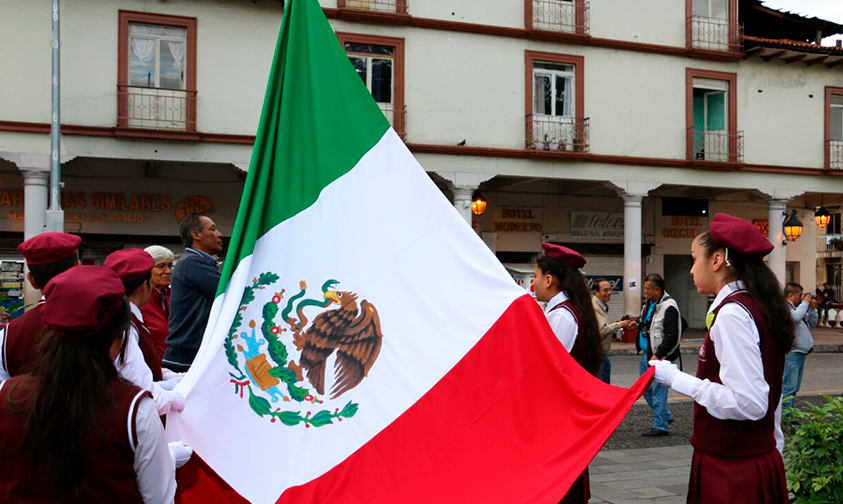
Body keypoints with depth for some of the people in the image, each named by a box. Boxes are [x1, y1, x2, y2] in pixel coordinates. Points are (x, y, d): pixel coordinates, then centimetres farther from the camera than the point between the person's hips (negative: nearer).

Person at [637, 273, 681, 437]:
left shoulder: (669, 307, -17)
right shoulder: (649, 305, 14)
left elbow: (672, 337, -21)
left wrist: (658, 355, -23)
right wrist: (637, 324, 11)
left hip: (660, 358, -10)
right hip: (646, 355, 10)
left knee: (658, 391, -4)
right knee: (646, 389, 15)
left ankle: (660, 426, 7)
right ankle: (666, 416, 30)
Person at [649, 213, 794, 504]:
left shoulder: (732, 313, -18)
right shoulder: (757, 306, 10)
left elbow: (749, 403, -25)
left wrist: (677, 380, -16)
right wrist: (775, 446, 22)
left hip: (732, 472, -9)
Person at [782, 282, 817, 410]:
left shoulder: (797, 307, 17)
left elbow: (812, 323, 23)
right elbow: (796, 317, -30)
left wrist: (812, 308, 7)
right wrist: (805, 303, -15)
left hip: (800, 352, 10)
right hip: (790, 353, -10)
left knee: (794, 387, 15)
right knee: (788, 386, -11)